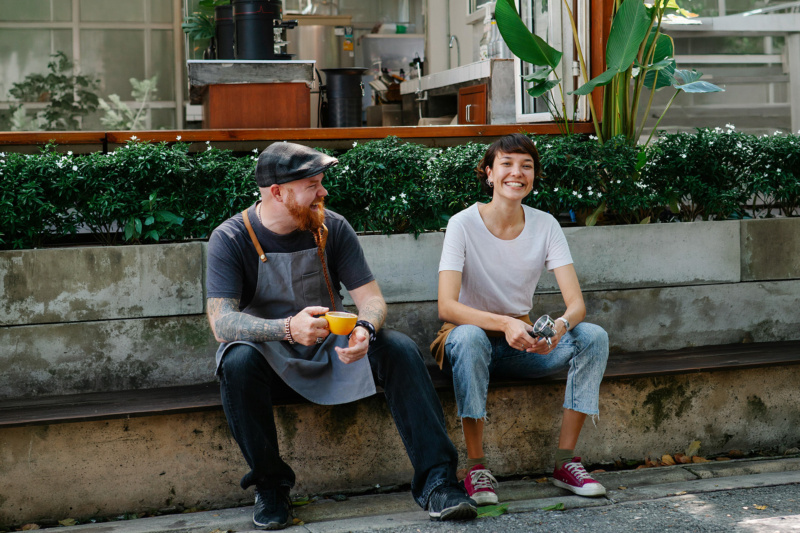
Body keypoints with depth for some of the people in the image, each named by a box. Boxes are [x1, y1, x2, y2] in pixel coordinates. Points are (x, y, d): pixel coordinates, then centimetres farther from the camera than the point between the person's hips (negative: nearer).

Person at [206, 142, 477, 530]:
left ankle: (436, 480, -25)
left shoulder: (332, 228, -5)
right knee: (238, 362, -36)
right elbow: (221, 322, -25)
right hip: (268, 350, -3)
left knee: (399, 349, -22)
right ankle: (269, 484, -18)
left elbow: (371, 298, -7)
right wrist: (288, 328, -43)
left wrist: (365, 330, -33)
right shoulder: (230, 240, -14)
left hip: (329, 346, 3)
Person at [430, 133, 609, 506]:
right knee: (469, 337, -38)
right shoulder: (463, 225, -15)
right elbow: (446, 306, -25)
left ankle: (565, 461, -16)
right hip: (472, 339, -3)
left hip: (524, 344, 4)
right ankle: (476, 466, -30)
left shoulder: (545, 226, -5)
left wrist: (561, 325, -37)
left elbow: (577, 303, -13)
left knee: (593, 336, -21)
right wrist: (504, 324, -41)